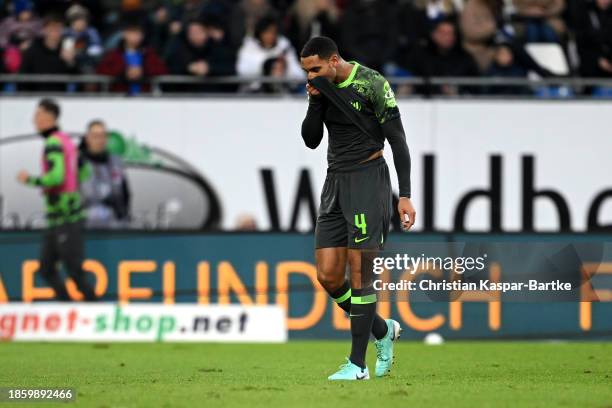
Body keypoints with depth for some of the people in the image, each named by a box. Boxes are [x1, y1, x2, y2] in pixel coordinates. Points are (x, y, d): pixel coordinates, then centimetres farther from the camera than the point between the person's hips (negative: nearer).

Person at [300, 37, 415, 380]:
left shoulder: (372, 84, -12)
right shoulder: (323, 86, 6)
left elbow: (398, 140, -10)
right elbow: (311, 140, 9)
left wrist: (405, 195, -14)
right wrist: (315, 100, -8)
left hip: (368, 178, -7)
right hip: (336, 181, 7)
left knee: (359, 273, -8)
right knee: (328, 276, 0)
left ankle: (358, 364, -5)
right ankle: (383, 331, 21)